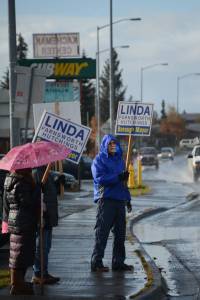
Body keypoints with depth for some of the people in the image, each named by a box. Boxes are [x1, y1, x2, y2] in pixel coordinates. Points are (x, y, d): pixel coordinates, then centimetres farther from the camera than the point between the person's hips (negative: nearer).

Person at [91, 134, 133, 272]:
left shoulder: (119, 159, 19)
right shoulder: (99, 160, -2)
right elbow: (99, 178, -14)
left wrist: (127, 198, 20)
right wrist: (118, 177, -20)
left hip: (120, 200, 7)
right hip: (106, 199, -7)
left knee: (120, 232, 8)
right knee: (102, 232, -7)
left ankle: (118, 262, 15)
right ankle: (97, 262, -5)